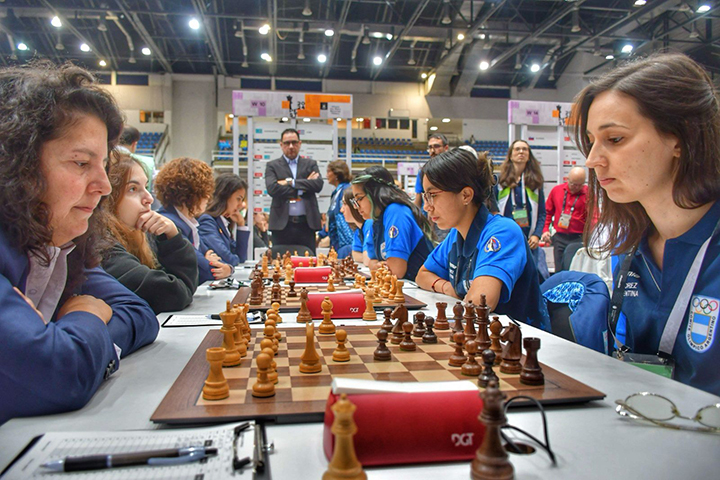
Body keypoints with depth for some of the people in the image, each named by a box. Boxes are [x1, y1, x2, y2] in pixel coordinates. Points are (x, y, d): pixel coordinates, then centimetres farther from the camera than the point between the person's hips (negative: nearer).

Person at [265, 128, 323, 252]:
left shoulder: (311, 164, 13)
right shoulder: (272, 166, 8)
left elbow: (318, 185, -5)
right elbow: (272, 188, -10)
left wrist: (291, 182, -10)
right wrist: (303, 187, -9)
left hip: (306, 223, 1)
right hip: (282, 224, -1)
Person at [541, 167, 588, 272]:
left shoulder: (588, 194, -3)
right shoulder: (556, 190, 7)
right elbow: (547, 212, 15)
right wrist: (545, 230, 5)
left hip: (579, 239, -3)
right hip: (559, 238, 3)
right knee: (559, 270, 8)